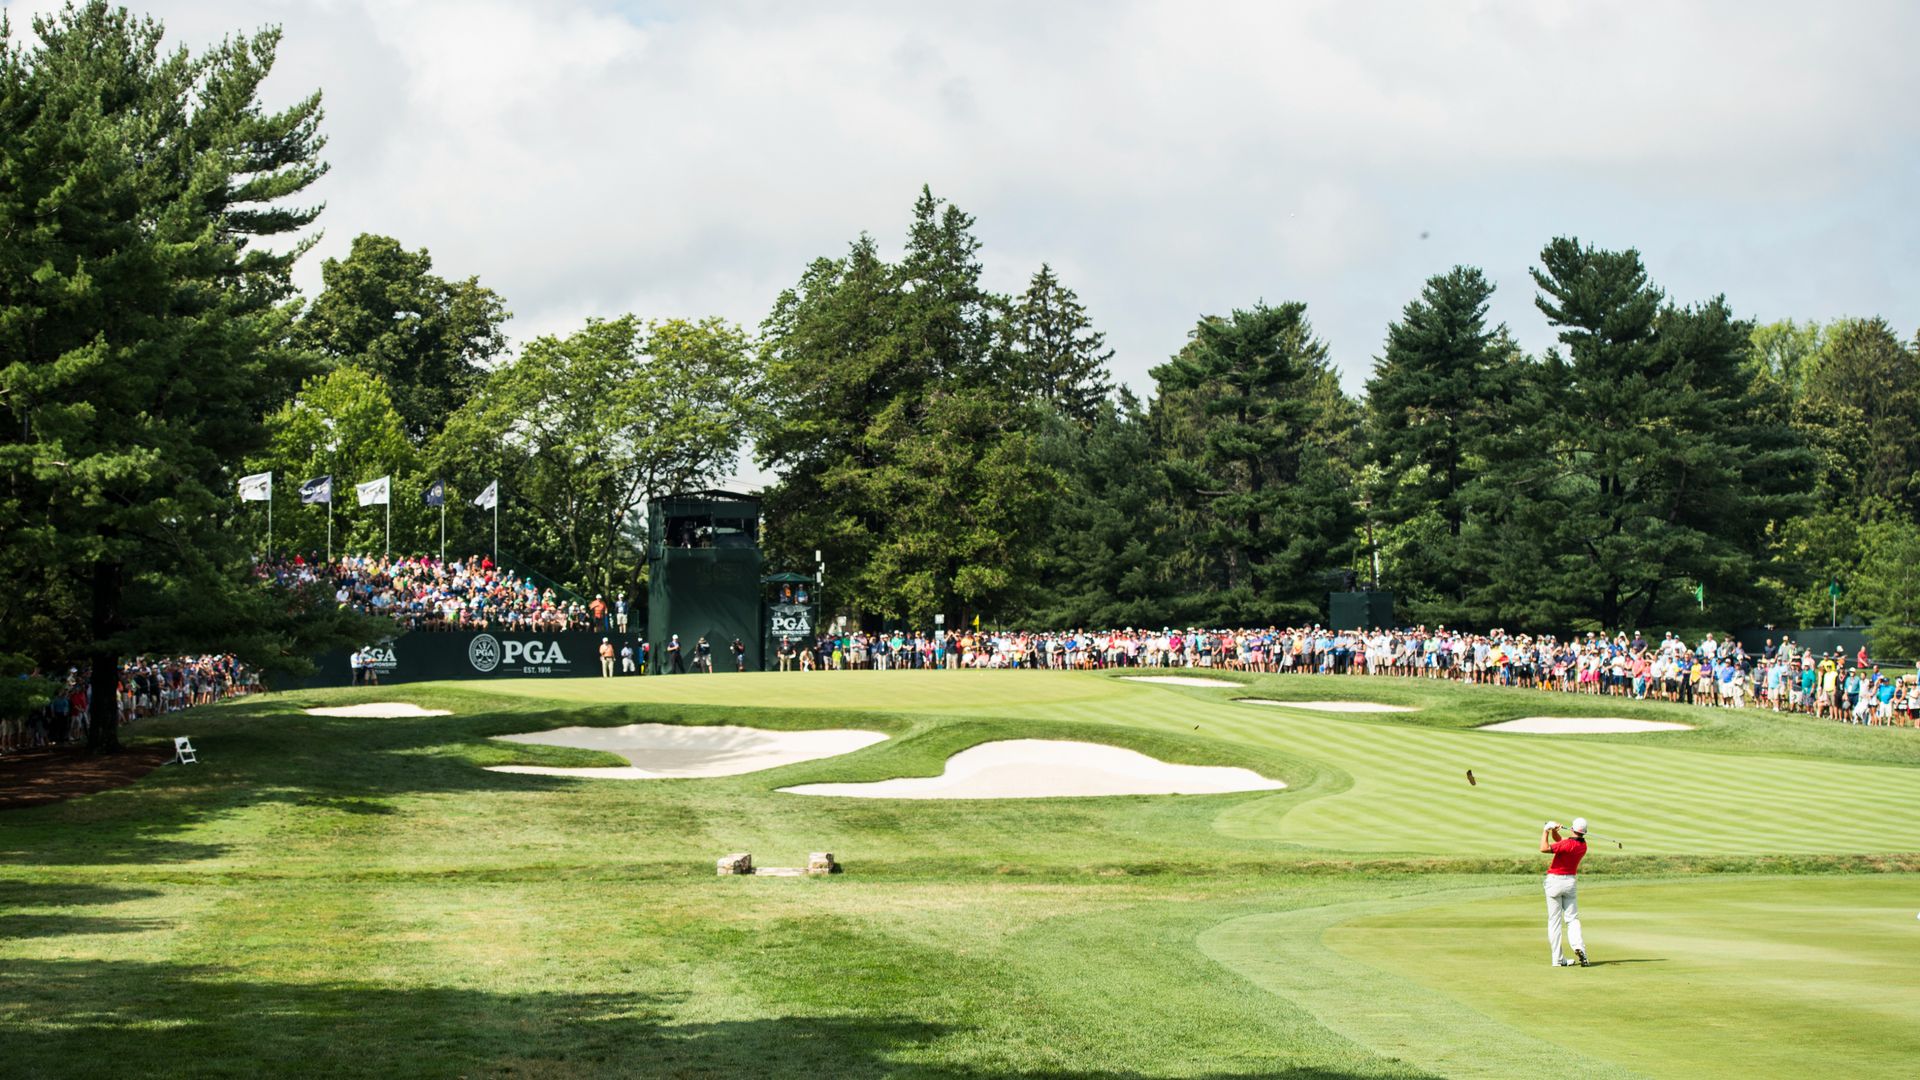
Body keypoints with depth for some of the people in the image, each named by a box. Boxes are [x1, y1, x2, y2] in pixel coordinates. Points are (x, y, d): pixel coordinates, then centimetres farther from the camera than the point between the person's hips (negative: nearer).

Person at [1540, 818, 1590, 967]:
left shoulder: (1568, 844, -19)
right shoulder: (1583, 846, 5)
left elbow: (1544, 848, -29)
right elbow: (1560, 842, 15)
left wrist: (1546, 832, -16)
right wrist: (1554, 831, -2)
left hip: (1554, 881, -5)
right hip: (1570, 881, 5)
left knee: (1554, 921, 1)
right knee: (1572, 918, 10)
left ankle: (1558, 959, -1)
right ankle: (1578, 945, -18)